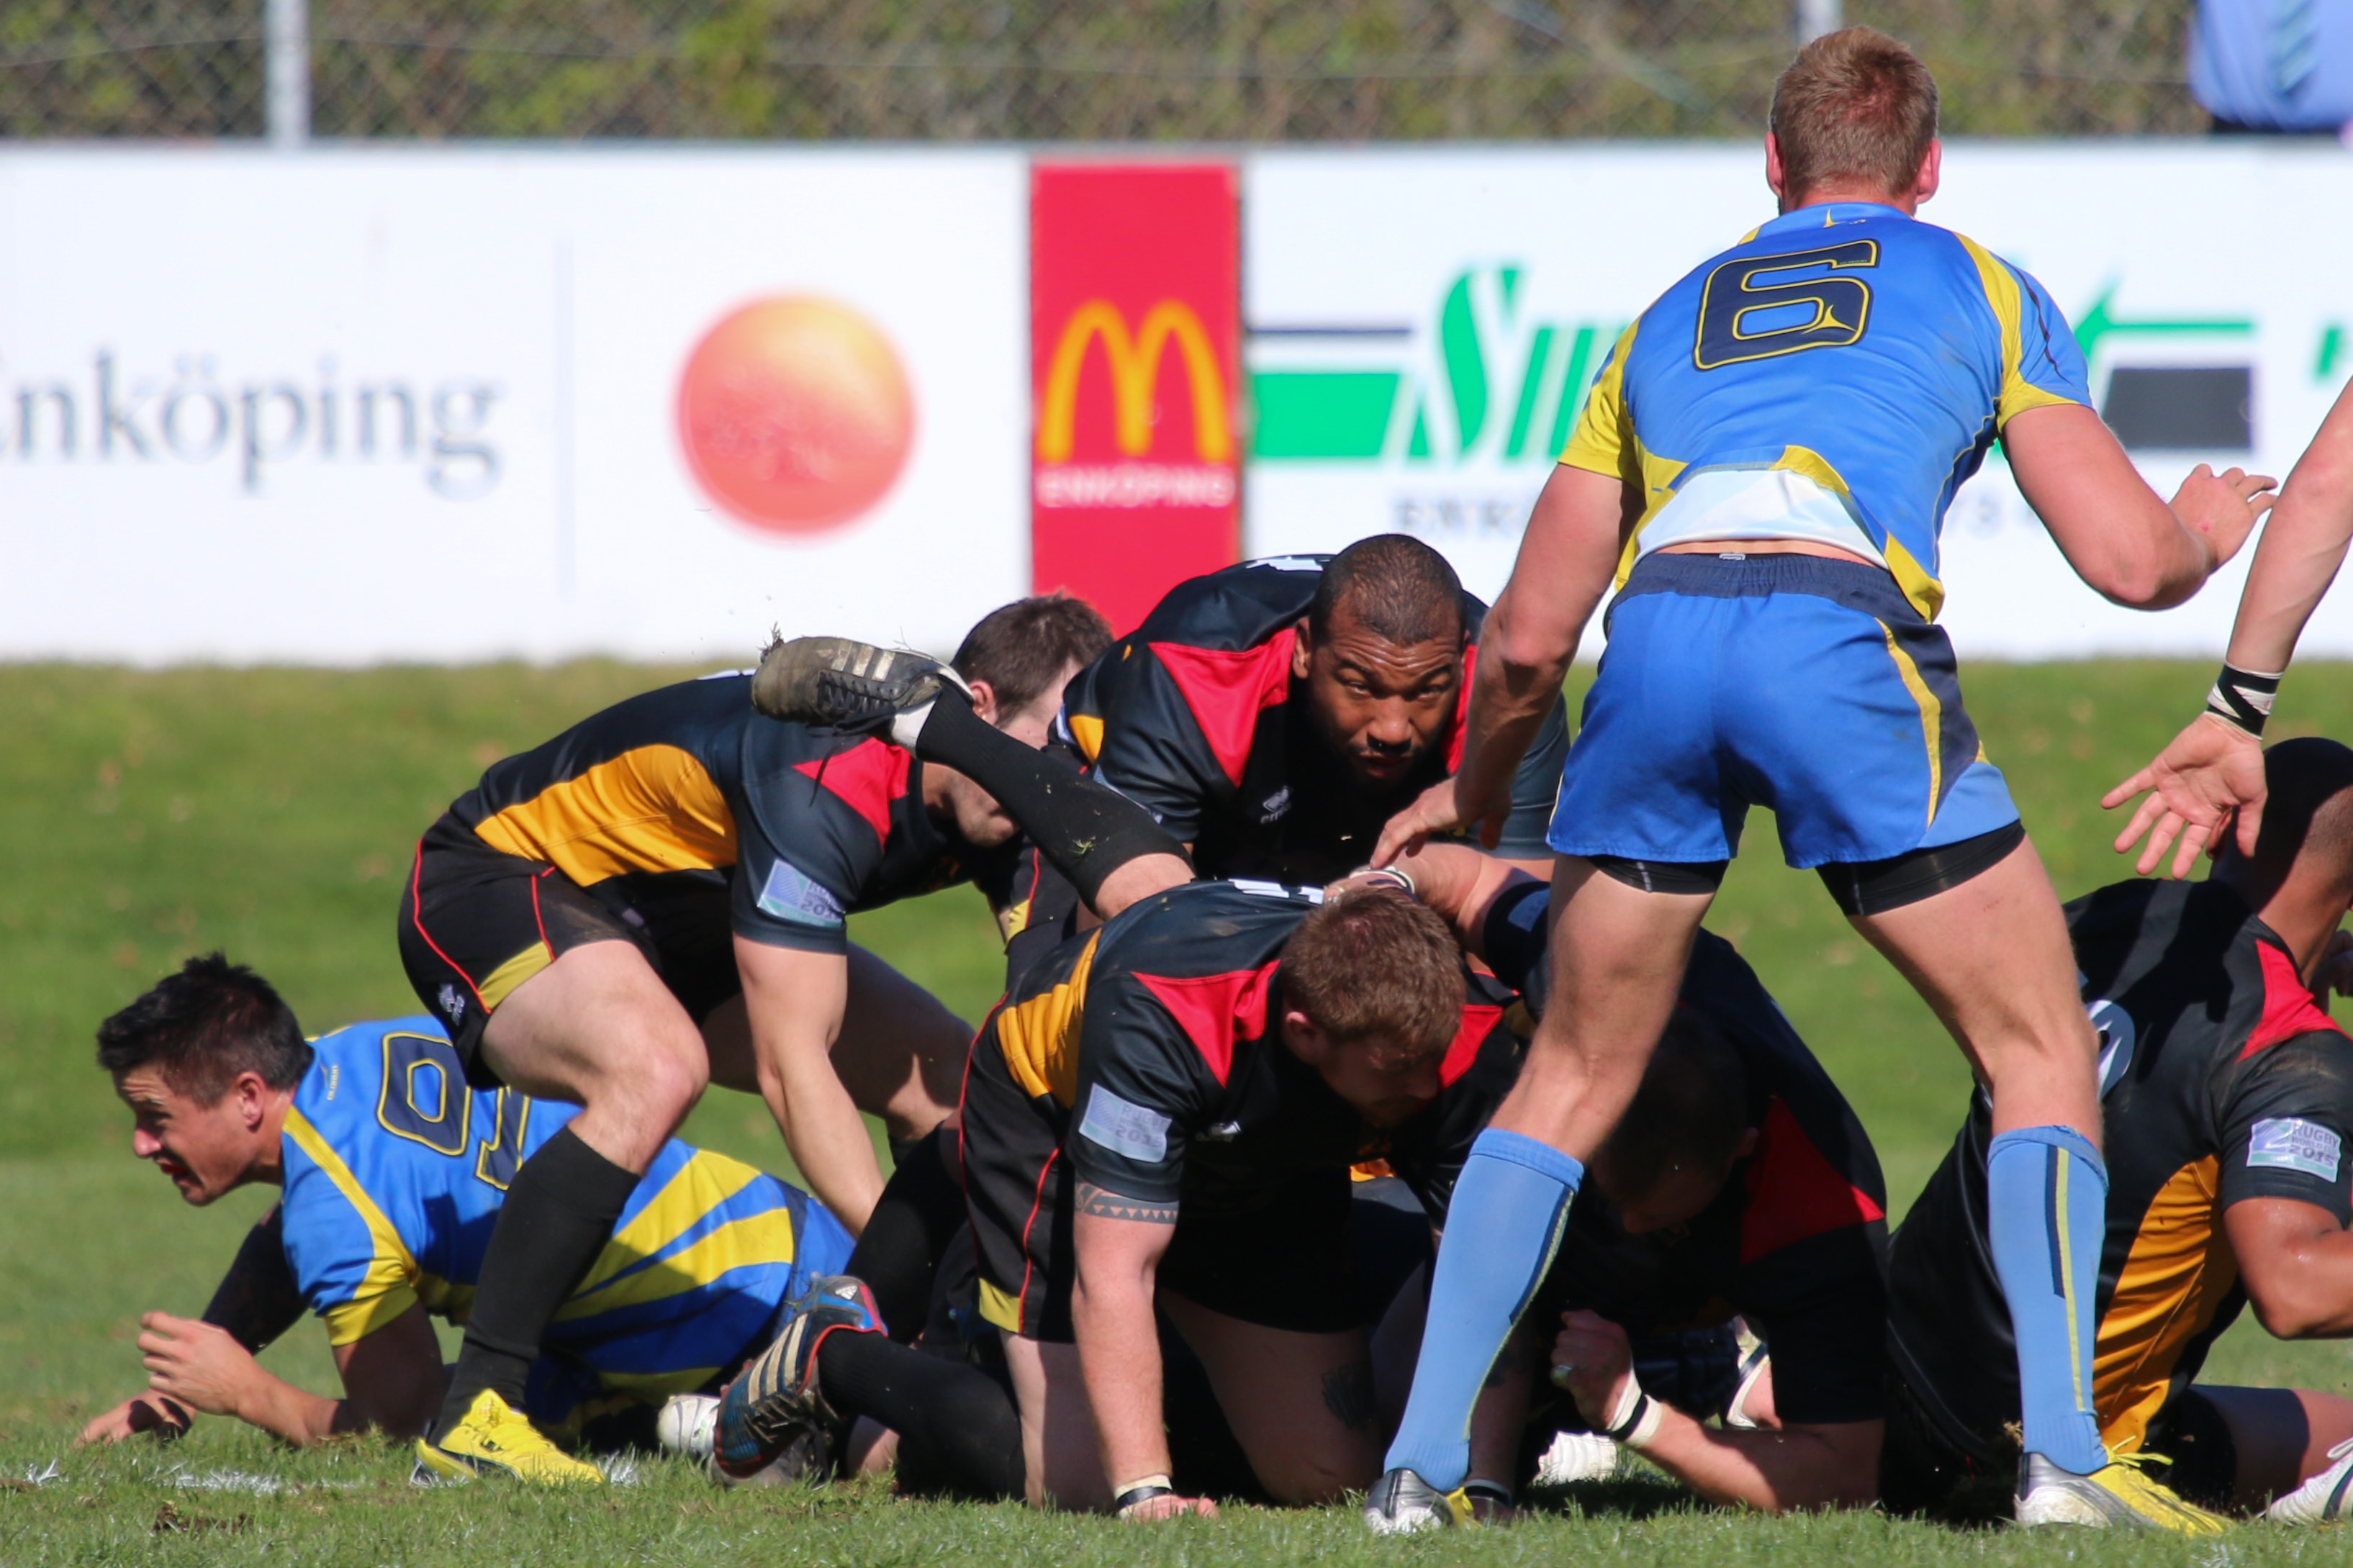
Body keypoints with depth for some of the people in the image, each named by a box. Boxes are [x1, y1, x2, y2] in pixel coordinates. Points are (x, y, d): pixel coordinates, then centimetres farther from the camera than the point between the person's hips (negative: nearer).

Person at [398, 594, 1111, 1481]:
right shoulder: (827, 784, -36)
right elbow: (791, 1065, -38)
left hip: (677, 914, 9)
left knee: (952, 1085, -1)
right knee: (657, 1067, -38)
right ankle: (474, 1415, -34)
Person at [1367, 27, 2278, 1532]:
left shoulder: (1671, 318, 33)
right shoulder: (1982, 290, 23)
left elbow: (1528, 637, 33)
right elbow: (2129, 561, 14)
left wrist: (1476, 796, 51)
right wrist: (2210, 529, 38)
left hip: (1660, 641, 3)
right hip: (1844, 639, -3)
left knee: (1576, 1075, 20)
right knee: (2043, 1053, 11)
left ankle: (1420, 1463, 13)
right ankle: (2063, 1456, -2)